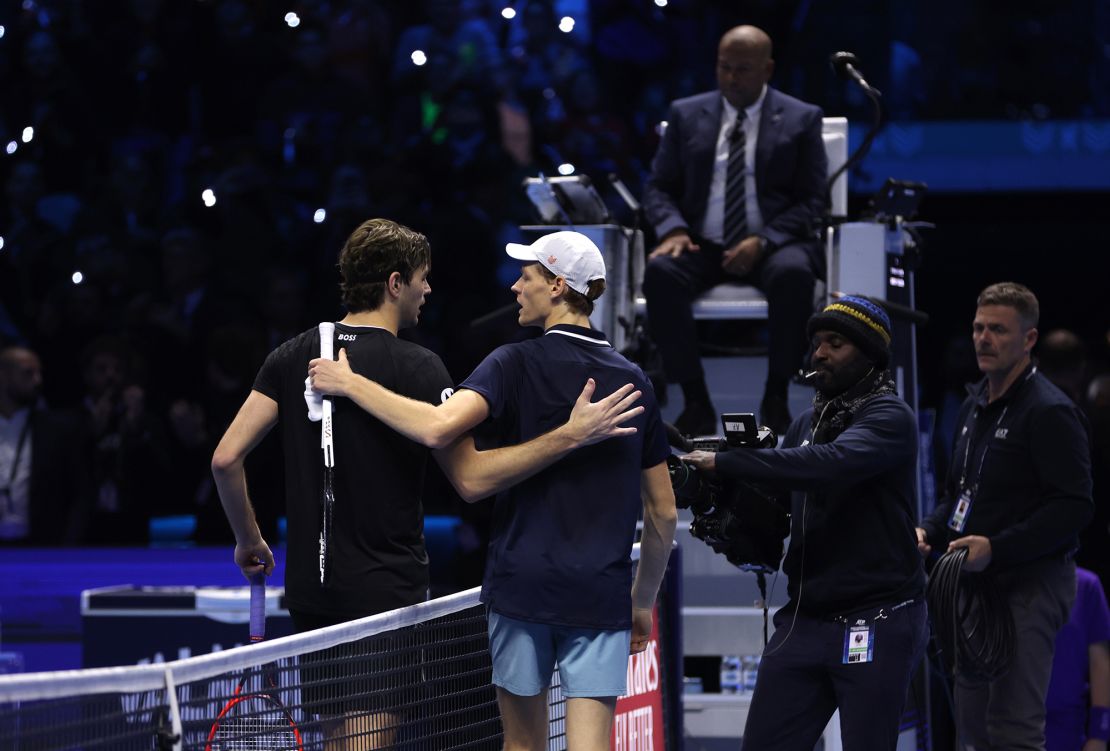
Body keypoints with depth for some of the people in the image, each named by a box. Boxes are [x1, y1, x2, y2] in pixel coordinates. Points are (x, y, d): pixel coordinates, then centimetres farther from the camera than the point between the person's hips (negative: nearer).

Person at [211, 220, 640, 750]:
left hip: (310, 589, 6)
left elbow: (226, 457, 1)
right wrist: (569, 435, -18)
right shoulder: (416, 367, -12)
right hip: (385, 595, -6)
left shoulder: (292, 357, 4)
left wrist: (249, 541, 15)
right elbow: (472, 476, -19)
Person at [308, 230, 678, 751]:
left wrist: (350, 384, -13)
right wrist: (643, 601, 24)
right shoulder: (633, 382, 9)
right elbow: (663, 512, 13)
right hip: (602, 597, 2)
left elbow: (438, 428, -24)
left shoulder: (517, 365, -6)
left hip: (523, 585, -2)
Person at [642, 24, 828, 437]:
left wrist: (764, 241, -17)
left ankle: (775, 399, -21)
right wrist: (672, 229, -12)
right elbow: (659, 186, 11)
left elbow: (813, 199, 1)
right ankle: (695, 401, -25)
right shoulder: (686, 114, 12)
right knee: (660, 272, -32)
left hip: (773, 245, -2)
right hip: (702, 245, 2)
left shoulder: (801, 119, 5)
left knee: (793, 274, -37)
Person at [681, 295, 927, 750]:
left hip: (876, 622, -7)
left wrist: (724, 464, -27)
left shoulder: (889, 417, -8)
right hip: (805, 618, 7)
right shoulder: (808, 422, 16)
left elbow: (832, 463, -27)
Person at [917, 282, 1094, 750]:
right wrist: (930, 531, 6)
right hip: (977, 587, 9)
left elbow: (1073, 508, -19)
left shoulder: (1050, 413, -12)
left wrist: (996, 548, -24)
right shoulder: (974, 406, 16)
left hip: (1030, 585, -9)